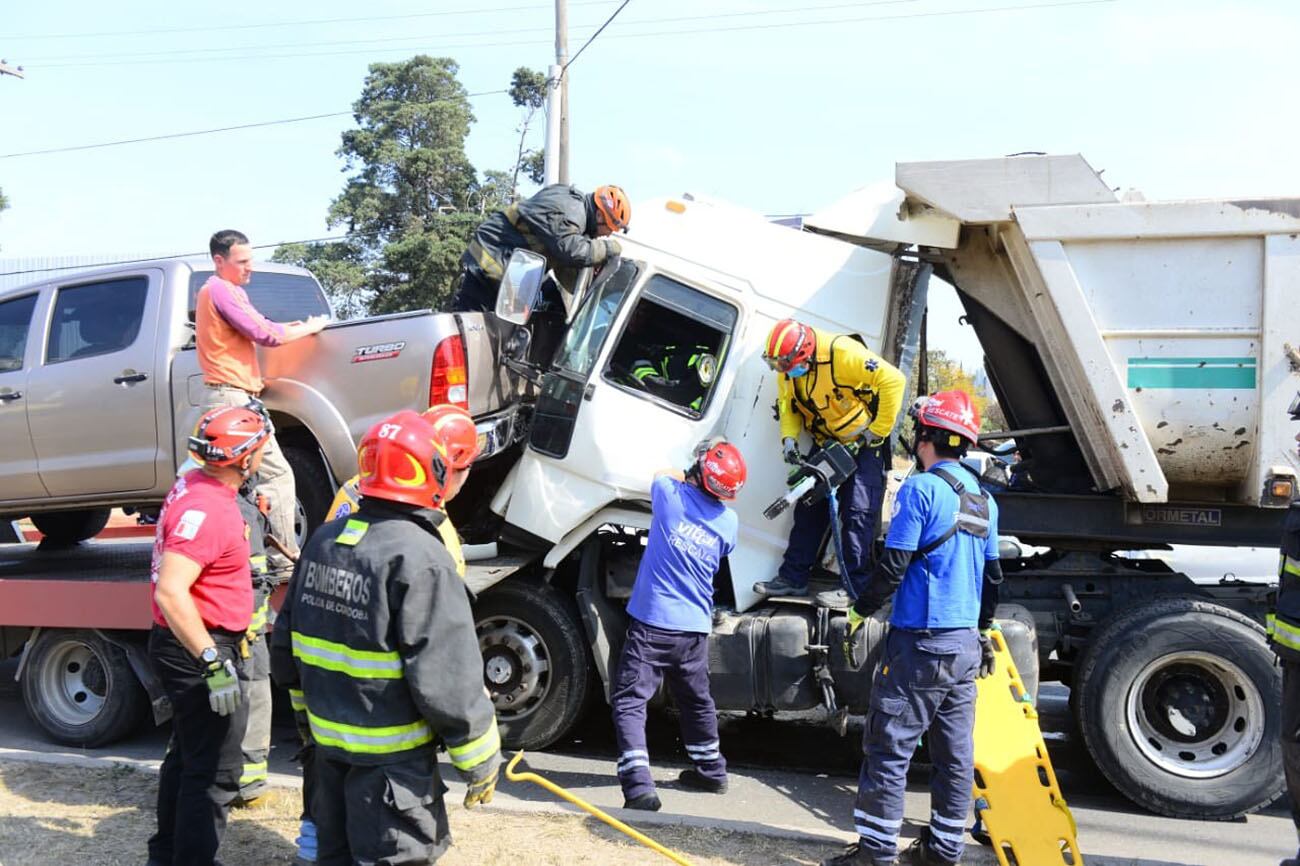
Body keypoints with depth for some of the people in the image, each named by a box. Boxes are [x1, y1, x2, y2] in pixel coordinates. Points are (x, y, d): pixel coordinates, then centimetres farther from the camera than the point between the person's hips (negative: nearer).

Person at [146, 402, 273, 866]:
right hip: (198, 650, -10)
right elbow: (170, 591, -33)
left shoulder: (193, 485, 5)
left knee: (187, 755, 23)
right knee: (214, 772, -1)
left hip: (191, 646, 10)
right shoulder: (207, 509, -25)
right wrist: (212, 661, -34)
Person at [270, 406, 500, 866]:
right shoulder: (420, 560, -23)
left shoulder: (324, 539, 2)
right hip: (391, 756, -8)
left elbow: (286, 641, 12)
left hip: (328, 741, 8)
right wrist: (481, 762, -12)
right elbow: (448, 680, -23)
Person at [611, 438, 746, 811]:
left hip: (652, 623, -5)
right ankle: (710, 770, 40)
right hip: (695, 627, 5)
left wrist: (683, 477, 35)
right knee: (697, 700, 24)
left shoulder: (670, 495, -8)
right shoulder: (728, 522, 1)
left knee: (628, 701, -4)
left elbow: (663, 474, 15)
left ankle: (639, 786, -17)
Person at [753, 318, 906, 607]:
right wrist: (789, 438, -10)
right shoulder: (787, 368, -8)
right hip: (827, 443, 7)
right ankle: (793, 578, 13)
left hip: (864, 441, -7)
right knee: (809, 506, 6)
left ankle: (854, 587, -6)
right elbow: (787, 404, 7)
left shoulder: (842, 353, -30)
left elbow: (893, 380, -31)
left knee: (857, 511, -11)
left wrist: (877, 432, -25)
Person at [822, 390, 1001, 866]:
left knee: (889, 748, -2)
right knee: (956, 753, 11)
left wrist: (861, 610, -1)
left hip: (920, 642, -8)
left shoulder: (921, 488, -12)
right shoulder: (983, 499, 12)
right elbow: (992, 575, 18)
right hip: (966, 643, 8)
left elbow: (894, 564, -15)